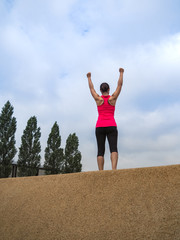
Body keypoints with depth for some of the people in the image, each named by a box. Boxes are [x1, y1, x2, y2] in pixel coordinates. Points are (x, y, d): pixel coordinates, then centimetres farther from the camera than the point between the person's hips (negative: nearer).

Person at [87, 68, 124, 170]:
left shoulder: (98, 99, 6)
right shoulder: (113, 98, 5)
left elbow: (91, 88, 21)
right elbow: (120, 85, 15)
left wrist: (89, 78, 36)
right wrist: (121, 73, 26)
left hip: (100, 127, 1)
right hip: (111, 126, -1)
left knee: (100, 151, 1)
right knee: (114, 148, -12)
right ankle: (114, 169, -33)